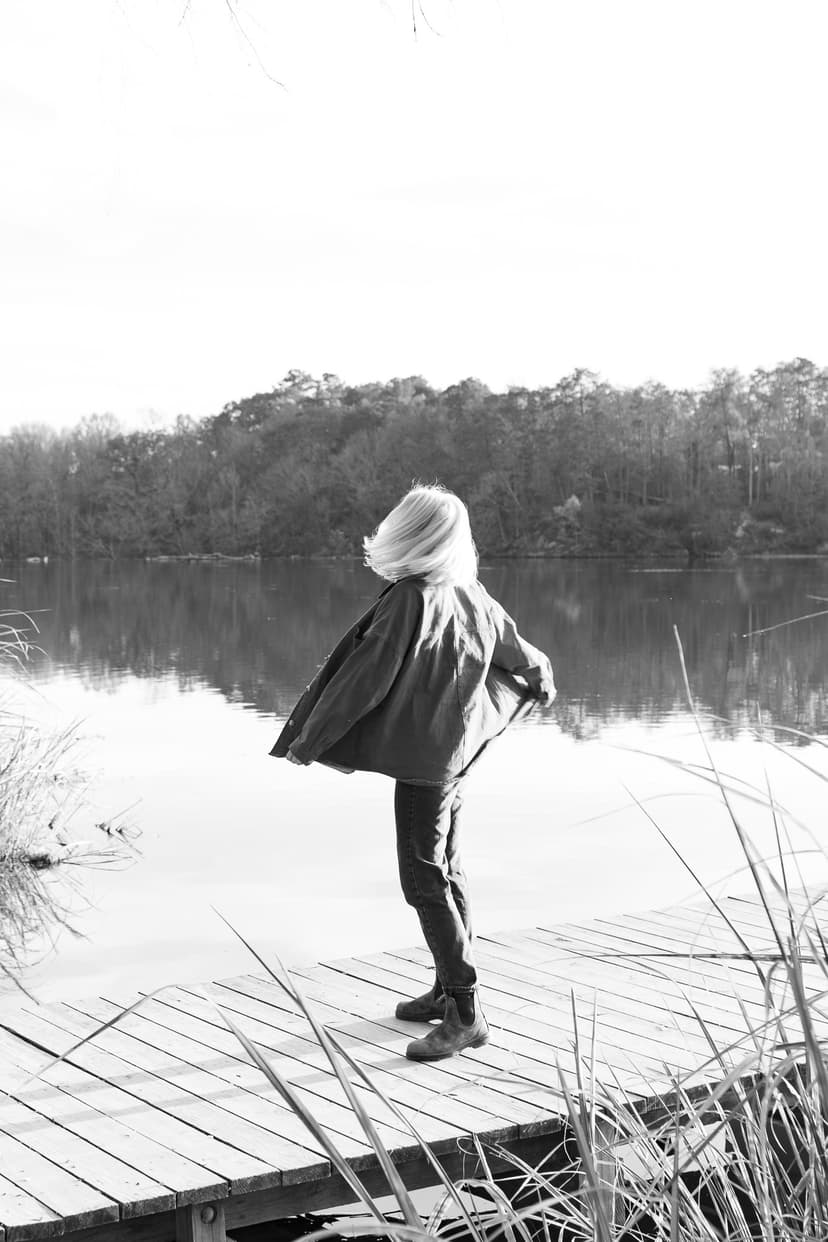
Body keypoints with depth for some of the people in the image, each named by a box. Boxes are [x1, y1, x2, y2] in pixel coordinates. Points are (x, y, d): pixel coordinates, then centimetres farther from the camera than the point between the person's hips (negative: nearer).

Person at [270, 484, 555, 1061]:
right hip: (458, 751, 9)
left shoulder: (410, 600, -20)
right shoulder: (471, 595, 4)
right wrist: (542, 679, 41)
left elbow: (365, 677, -19)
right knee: (447, 871, 17)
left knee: (425, 879, -5)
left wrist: (307, 740, -11)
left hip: (422, 758, -9)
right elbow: (522, 654, 17)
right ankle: (451, 989, 27)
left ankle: (466, 1014, -4)